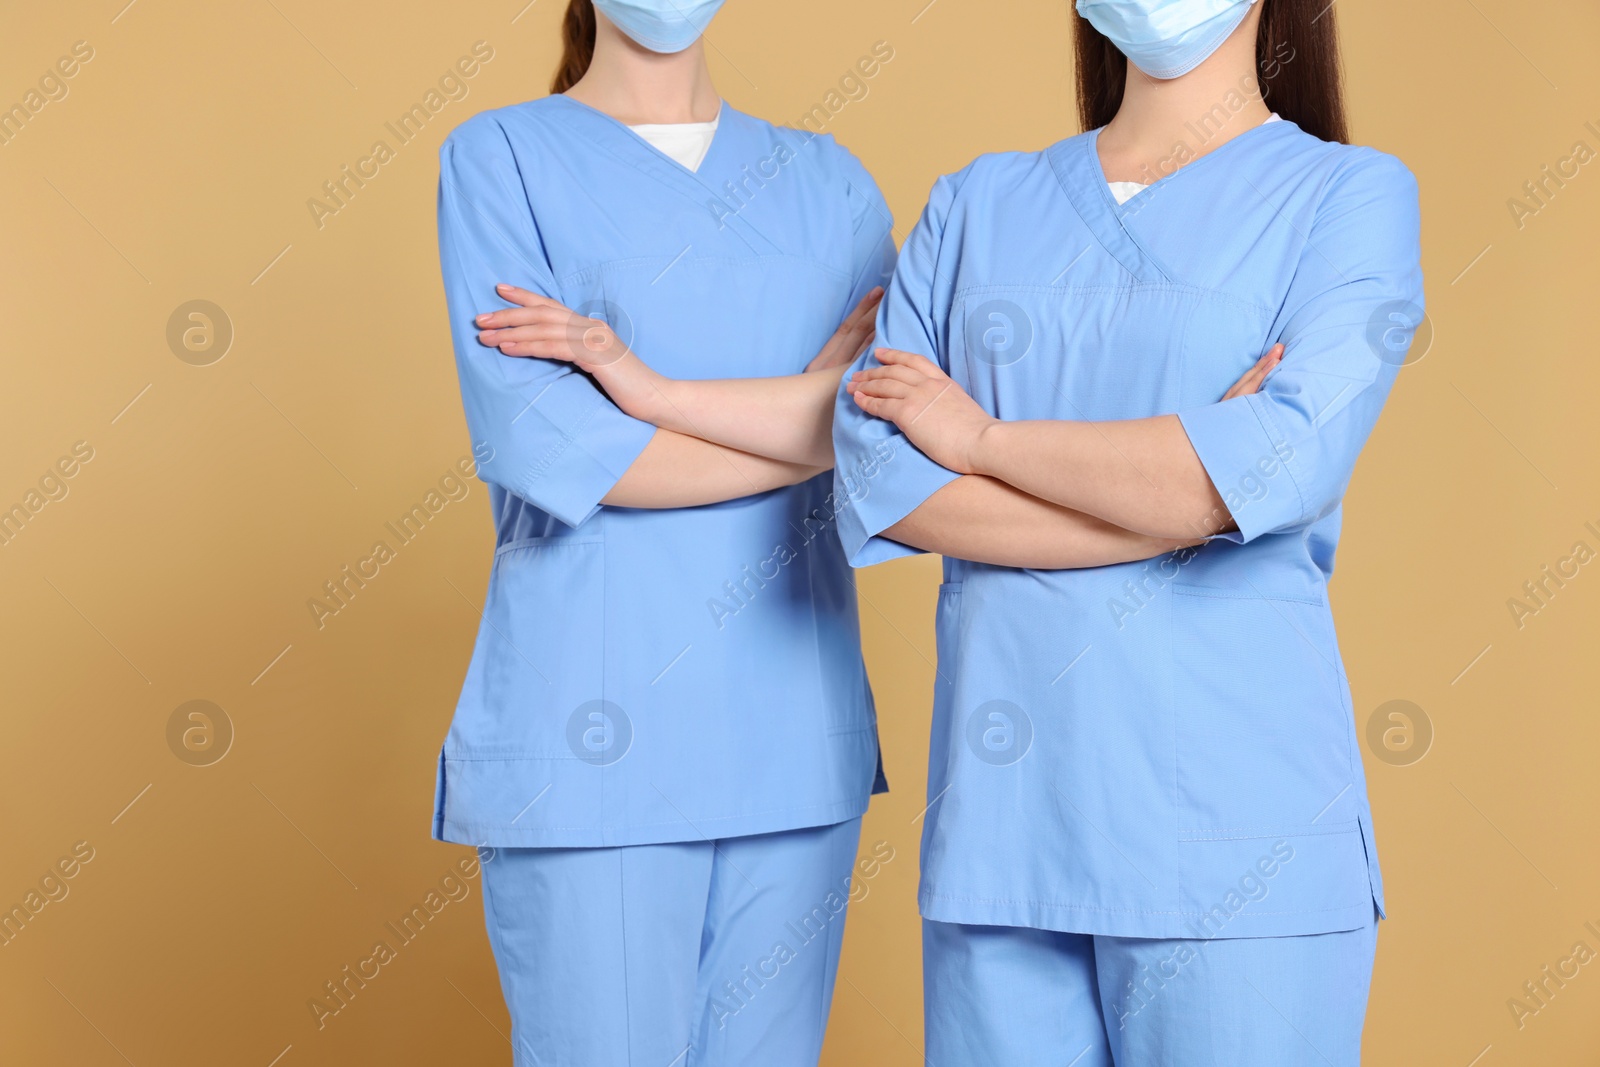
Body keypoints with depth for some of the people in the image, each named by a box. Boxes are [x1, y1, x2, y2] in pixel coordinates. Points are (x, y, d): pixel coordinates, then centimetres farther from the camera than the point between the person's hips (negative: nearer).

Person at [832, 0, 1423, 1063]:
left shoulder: (1350, 193, 3)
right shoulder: (981, 201, 13)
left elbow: (1290, 457, -14)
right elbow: (873, 465, -1)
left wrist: (983, 437, -4)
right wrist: (1170, 507, -11)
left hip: (1231, 823, -2)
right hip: (1002, 813, 3)